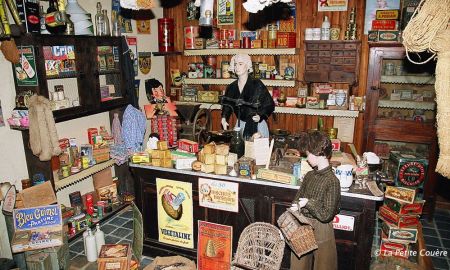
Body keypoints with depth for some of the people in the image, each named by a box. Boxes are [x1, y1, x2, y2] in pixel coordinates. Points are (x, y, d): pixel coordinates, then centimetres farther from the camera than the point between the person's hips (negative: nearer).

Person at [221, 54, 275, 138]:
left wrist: (260, 116, -23)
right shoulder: (231, 87, 4)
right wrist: (224, 118, -8)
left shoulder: (257, 84, -9)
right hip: (240, 124, 4)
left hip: (257, 125, -4)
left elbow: (270, 105, -8)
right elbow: (227, 105, 11)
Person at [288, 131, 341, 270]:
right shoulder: (309, 175, 1)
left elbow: (326, 215, -21)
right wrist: (296, 207, -11)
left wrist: (308, 203, -16)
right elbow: (297, 200, 8)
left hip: (320, 231, -6)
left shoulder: (332, 180, -20)